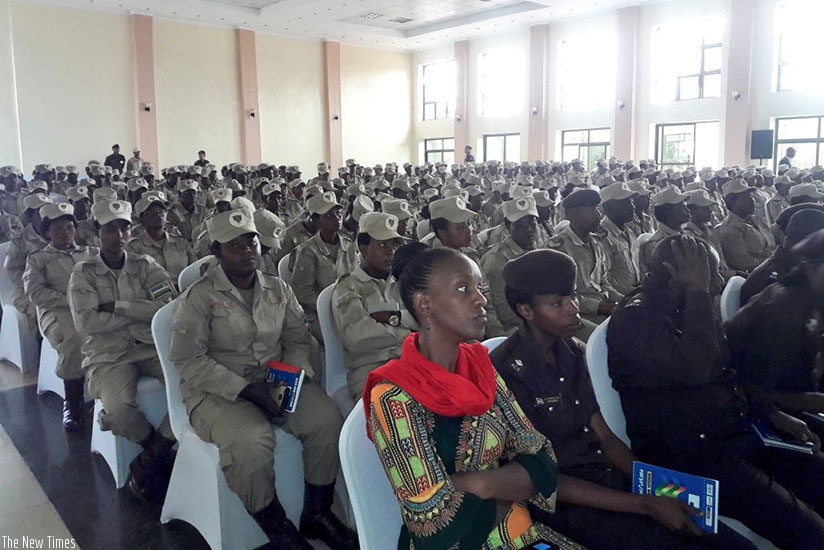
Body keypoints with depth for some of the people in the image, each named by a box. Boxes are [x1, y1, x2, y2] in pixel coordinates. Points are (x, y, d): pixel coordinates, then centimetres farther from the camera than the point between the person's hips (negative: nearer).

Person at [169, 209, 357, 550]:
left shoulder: (278, 289, 10)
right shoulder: (198, 297, -5)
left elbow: (298, 339, 10)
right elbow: (188, 359, -12)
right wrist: (244, 389, -21)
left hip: (277, 382, 5)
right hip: (216, 391, -4)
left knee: (326, 417, -20)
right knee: (251, 439, -34)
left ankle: (317, 513, -1)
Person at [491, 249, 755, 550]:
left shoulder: (571, 351, 5)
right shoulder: (506, 370, -19)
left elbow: (604, 435, 7)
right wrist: (645, 505, -18)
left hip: (612, 479, 7)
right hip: (566, 505, -6)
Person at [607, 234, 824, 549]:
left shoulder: (684, 310, 10)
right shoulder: (636, 318, -17)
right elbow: (691, 371, -33)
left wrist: (771, 414, 13)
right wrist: (699, 293, -24)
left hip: (736, 438, 9)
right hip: (688, 460, -9)